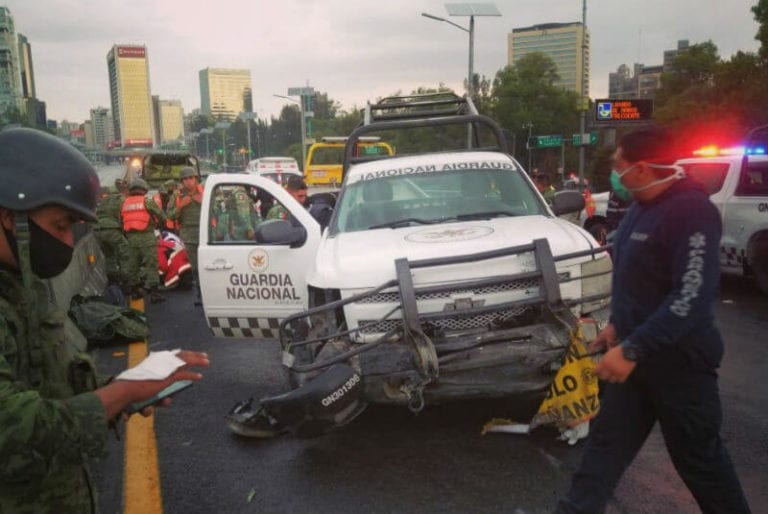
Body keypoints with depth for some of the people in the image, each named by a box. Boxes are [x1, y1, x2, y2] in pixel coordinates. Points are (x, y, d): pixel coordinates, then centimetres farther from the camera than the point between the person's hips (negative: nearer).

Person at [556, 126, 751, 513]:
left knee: (698, 456, 10)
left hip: (678, 360, -8)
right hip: (638, 353, 9)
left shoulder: (691, 210, -22)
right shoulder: (642, 206, 8)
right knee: (606, 445, 14)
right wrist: (618, 325, 12)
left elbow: (692, 296, -28)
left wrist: (632, 349, -28)